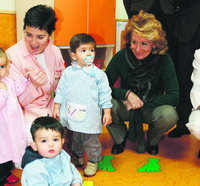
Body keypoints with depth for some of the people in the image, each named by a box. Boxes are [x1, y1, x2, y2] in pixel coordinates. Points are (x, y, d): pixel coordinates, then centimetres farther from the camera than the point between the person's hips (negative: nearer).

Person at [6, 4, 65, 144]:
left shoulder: (55, 51, 1)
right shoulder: (12, 56, -16)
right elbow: (16, 101, -16)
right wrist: (34, 85, -33)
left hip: (50, 110, 5)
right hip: (26, 115, -5)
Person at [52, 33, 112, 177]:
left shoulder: (98, 74, -6)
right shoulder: (68, 72, 0)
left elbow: (105, 94, -2)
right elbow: (60, 91, 8)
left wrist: (107, 112, -5)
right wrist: (56, 108, 7)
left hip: (90, 117, -3)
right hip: (72, 116, 3)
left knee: (91, 142, 8)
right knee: (75, 139, 21)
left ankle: (93, 161, 31)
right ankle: (77, 157, 44)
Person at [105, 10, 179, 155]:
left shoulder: (164, 60, -18)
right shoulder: (121, 57, -15)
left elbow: (173, 97, -20)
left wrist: (141, 103, -22)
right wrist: (127, 94, -29)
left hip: (152, 108, -1)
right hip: (127, 107, 1)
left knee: (169, 115, -33)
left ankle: (153, 141, 4)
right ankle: (120, 138, 3)